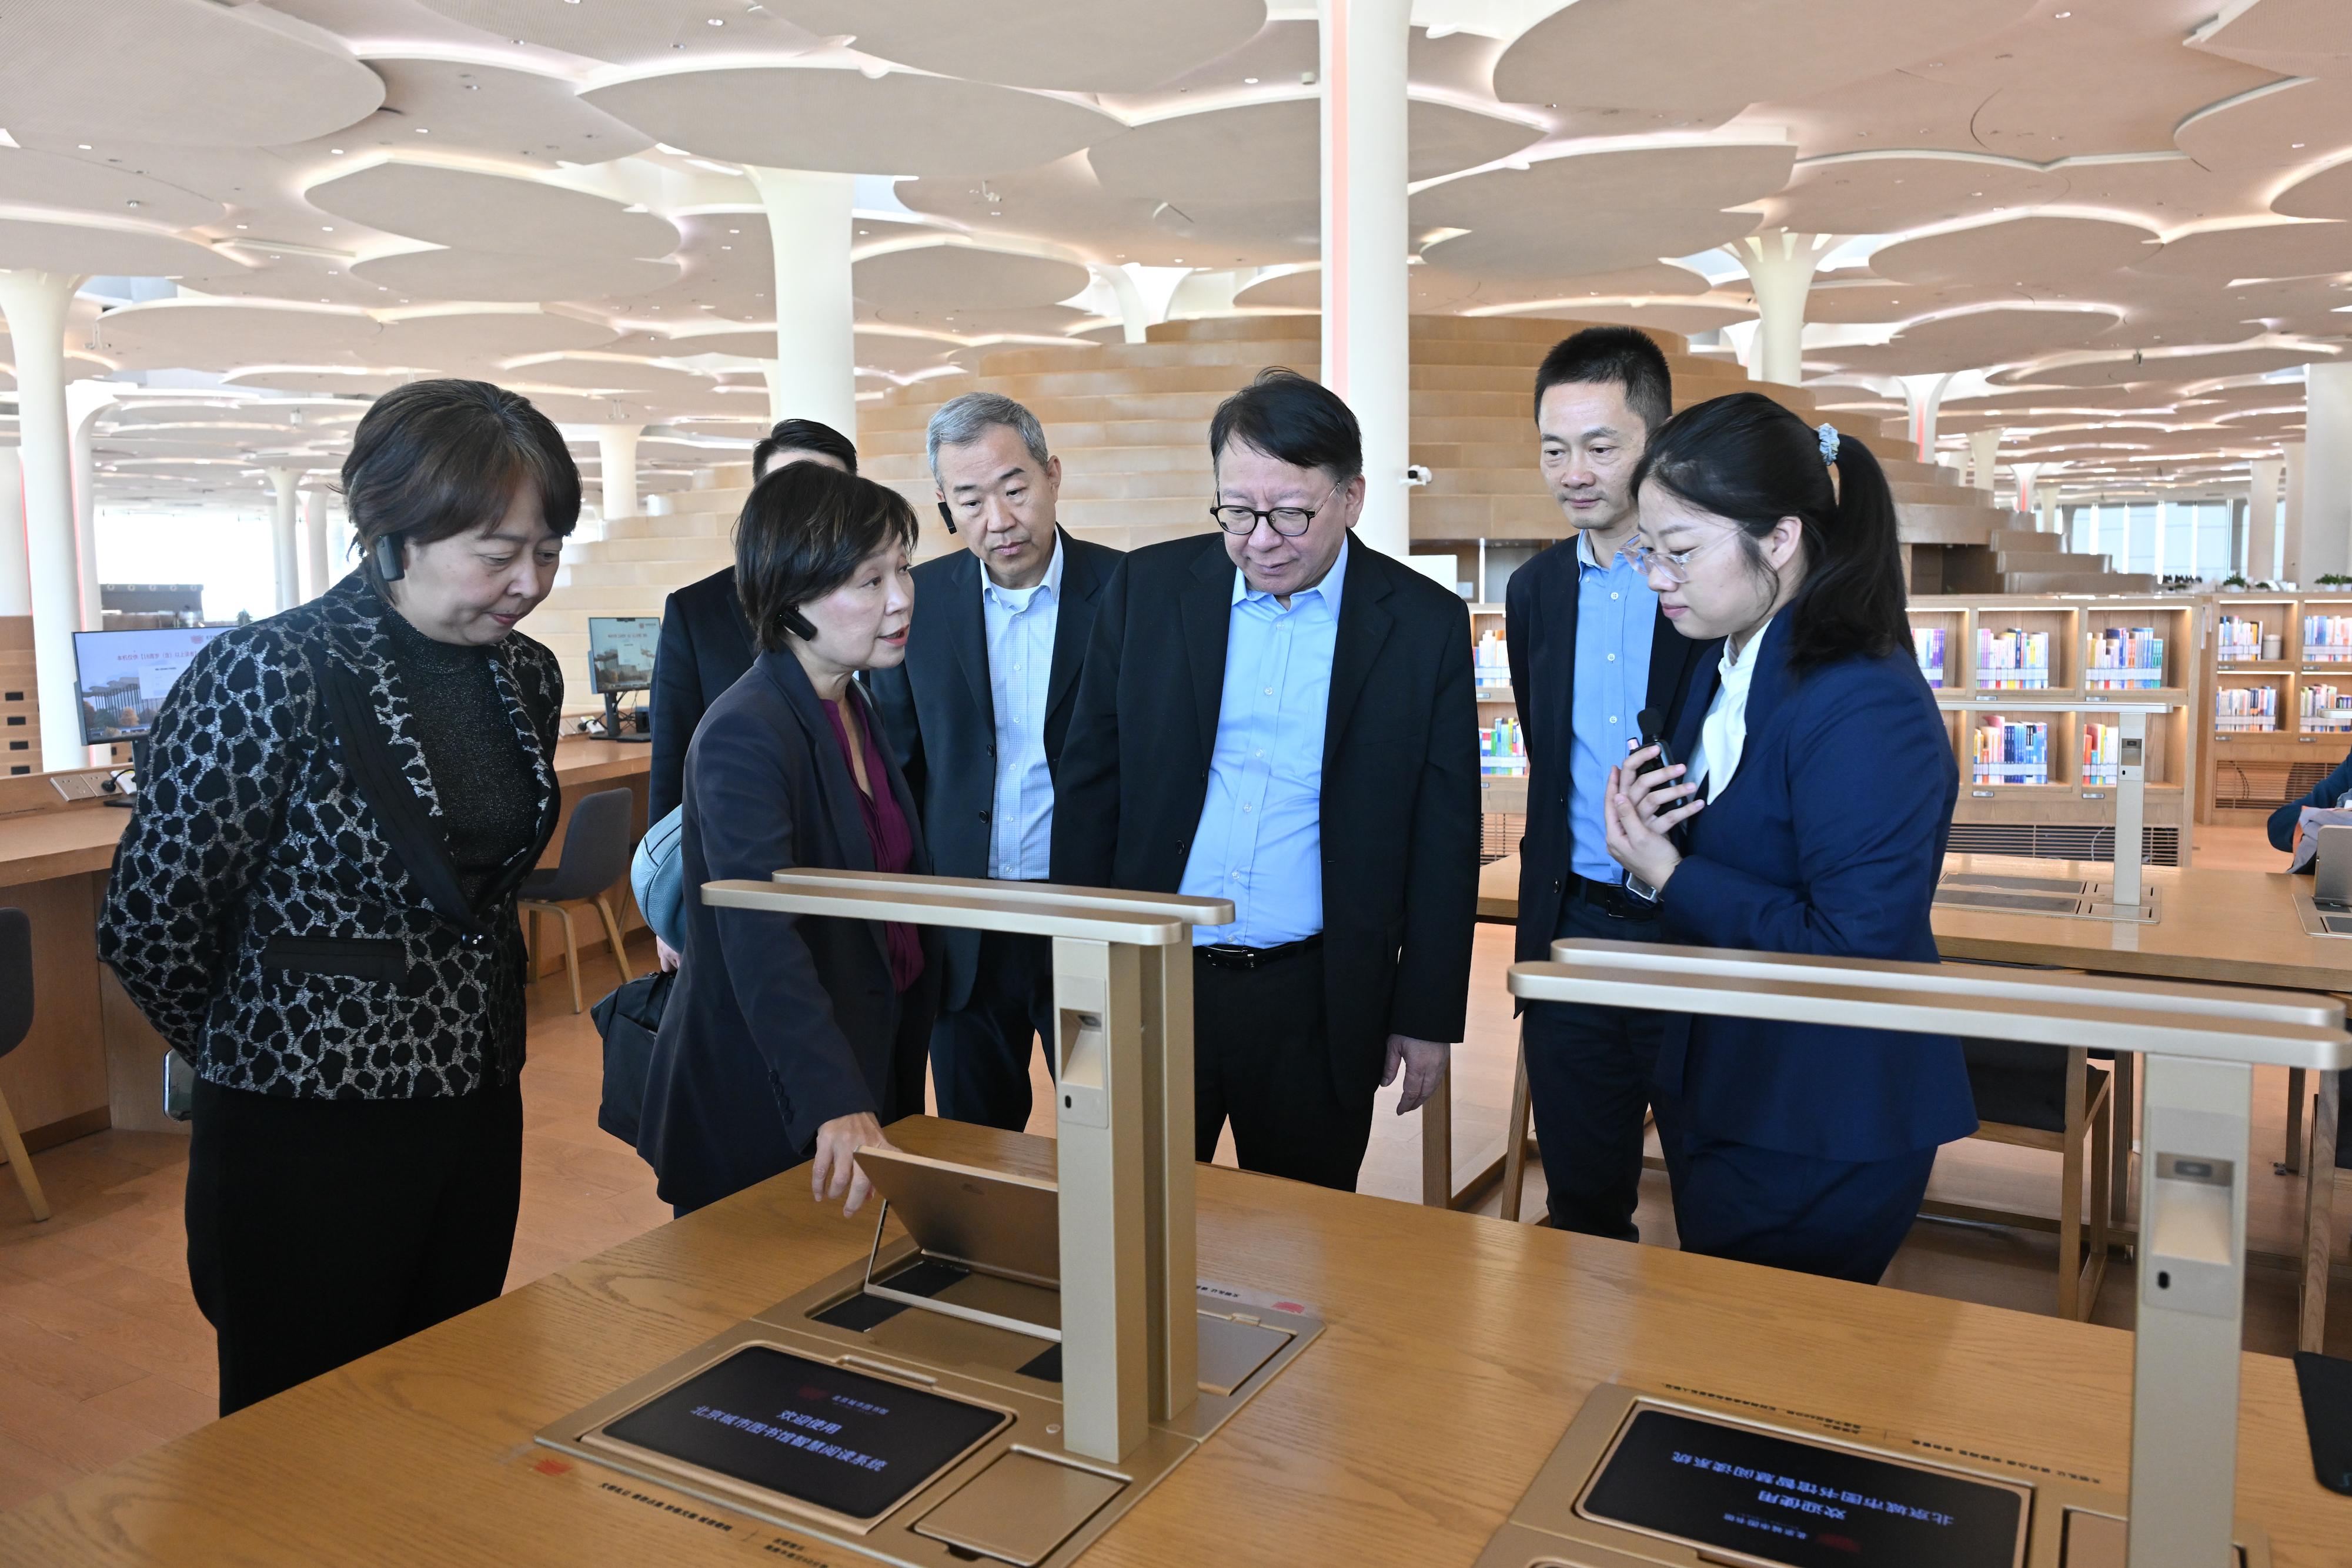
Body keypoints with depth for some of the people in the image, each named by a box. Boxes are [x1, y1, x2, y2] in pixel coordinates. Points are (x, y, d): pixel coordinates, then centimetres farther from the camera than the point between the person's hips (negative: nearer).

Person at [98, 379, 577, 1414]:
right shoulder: (267, 679, -18)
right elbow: (146, 930, -12)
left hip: (478, 1116, 6)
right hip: (308, 1136, -6)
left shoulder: (529, 678, 2)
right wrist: (269, 1054, 2)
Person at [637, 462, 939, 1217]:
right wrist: (835, 1106, -46)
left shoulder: (854, 708, 6)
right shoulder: (744, 736, -23)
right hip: (769, 1115, -8)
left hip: (868, 1067, 8)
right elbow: (761, 942, -35)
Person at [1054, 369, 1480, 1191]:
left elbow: (1445, 837, 1)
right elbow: (1090, 783, 4)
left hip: (1318, 1006, -1)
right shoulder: (1147, 588, 0)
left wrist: (1427, 1016, 1)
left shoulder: (1426, 624, -3)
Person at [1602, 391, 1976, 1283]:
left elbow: (1853, 950, -27)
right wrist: (1643, 836, -10)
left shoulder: (1865, 708, -25)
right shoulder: (1726, 668, 5)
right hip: (1714, 1092, 9)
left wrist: (1670, 874, -23)